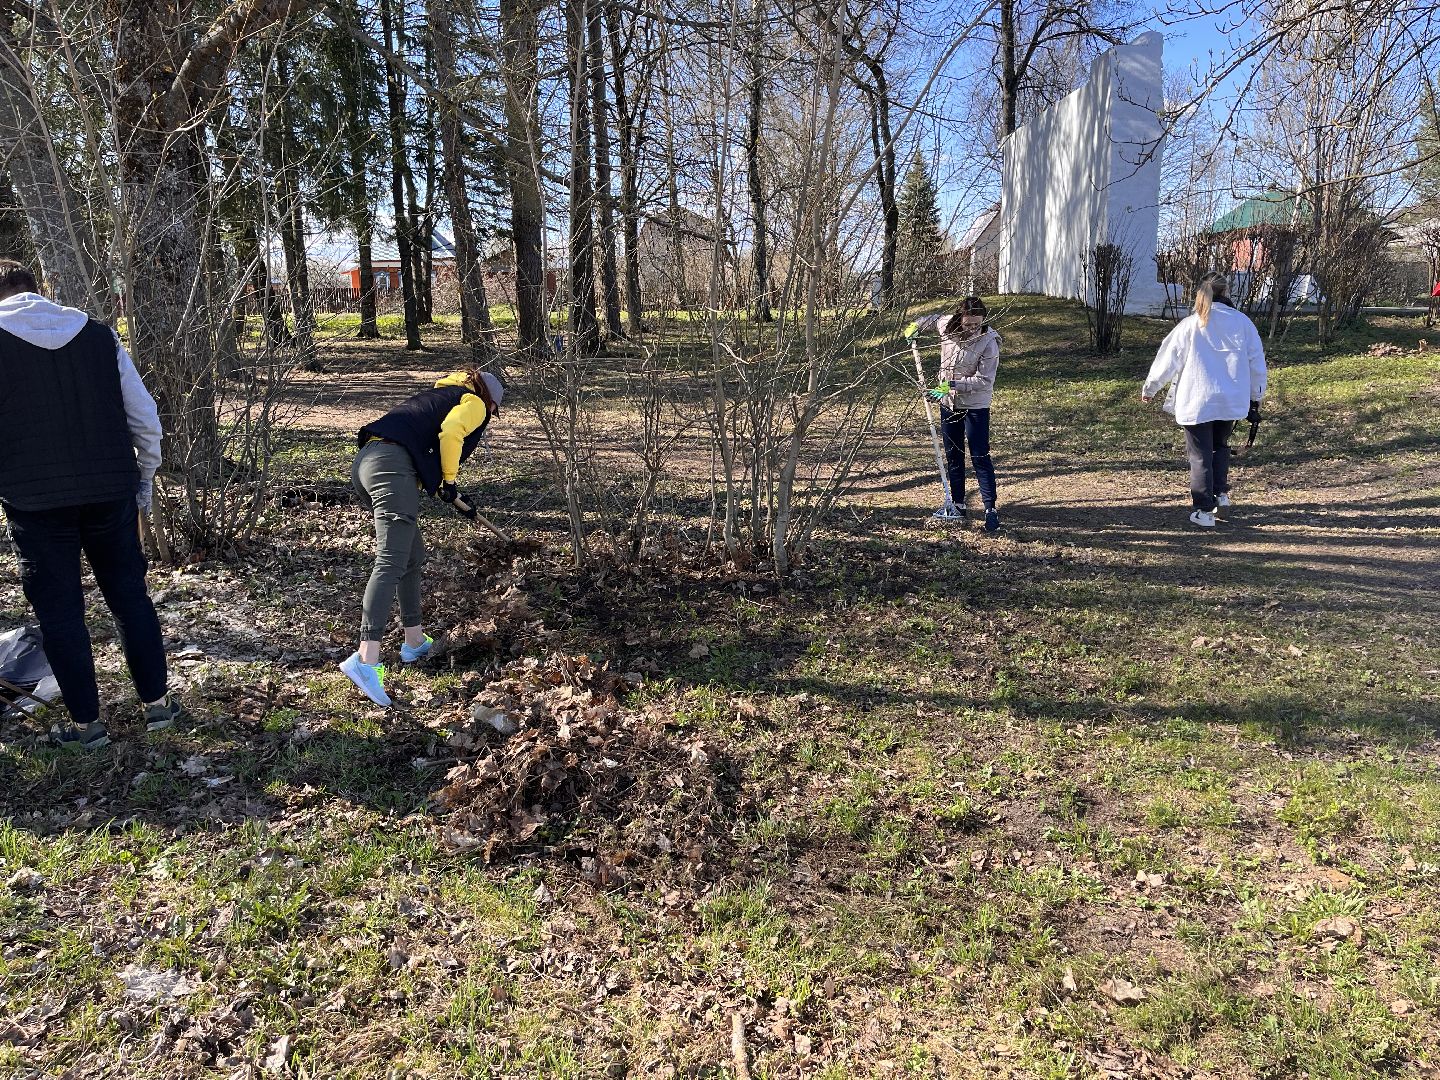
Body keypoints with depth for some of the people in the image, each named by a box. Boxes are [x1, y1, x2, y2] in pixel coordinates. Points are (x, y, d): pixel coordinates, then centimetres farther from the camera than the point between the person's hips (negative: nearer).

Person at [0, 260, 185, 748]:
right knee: (130, 595, 15)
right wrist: (144, 479, 14)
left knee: (59, 611, 8)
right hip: (110, 492, 2)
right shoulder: (99, 335, 5)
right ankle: (157, 702, 21)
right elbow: (146, 419, 4)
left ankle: (86, 723, 15)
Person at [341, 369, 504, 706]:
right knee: (391, 564, -18)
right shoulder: (474, 403, 10)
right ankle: (366, 659, -30)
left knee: (413, 557, 20)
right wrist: (449, 481, -1)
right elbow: (449, 432, -12)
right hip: (392, 466, -9)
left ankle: (415, 641, 28)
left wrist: (455, 497, 44)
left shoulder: (441, 395, 35)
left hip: (365, 462, 9)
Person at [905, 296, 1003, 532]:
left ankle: (991, 509, -2)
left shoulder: (988, 341, -21)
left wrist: (953, 385, -31)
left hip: (975, 405, -6)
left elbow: (984, 380, -23)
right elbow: (934, 319, 20)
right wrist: (916, 325, 7)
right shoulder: (946, 324, -7)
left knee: (980, 457, -6)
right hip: (948, 402, 6)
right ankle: (957, 505, 25)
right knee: (953, 455, 13)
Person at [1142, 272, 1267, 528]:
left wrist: (1149, 389, 11)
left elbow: (1167, 360, -3)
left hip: (1196, 403, -3)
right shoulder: (1242, 322, -1)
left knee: (1201, 456, 4)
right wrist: (1256, 398, 17)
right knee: (1220, 446, 26)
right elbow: (1257, 362, 5)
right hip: (1232, 402, 3)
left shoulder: (1189, 325, -9)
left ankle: (1204, 511, 5)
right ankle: (1221, 493, 18)